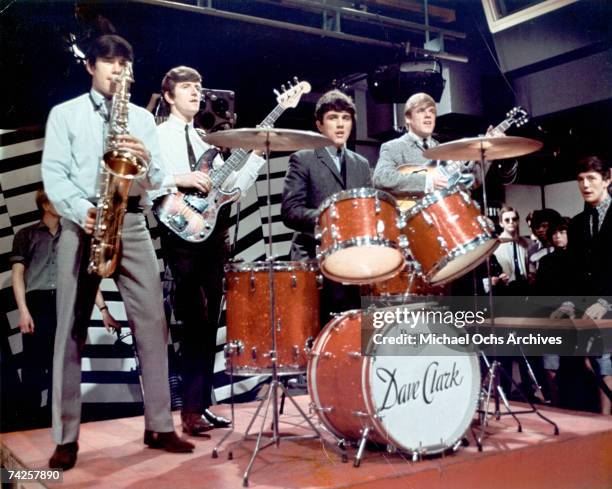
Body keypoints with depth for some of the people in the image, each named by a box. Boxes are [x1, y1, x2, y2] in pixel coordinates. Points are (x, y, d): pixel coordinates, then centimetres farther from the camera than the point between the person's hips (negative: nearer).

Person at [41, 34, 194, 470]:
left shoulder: (142, 118, 17)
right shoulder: (64, 114, 11)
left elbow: (158, 181, 11)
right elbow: (53, 173, -1)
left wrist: (146, 159, -11)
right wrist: (81, 211, -18)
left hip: (132, 223, 2)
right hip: (82, 224, -2)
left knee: (152, 322, -3)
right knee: (71, 329, -1)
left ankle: (160, 426, 6)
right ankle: (66, 437, 6)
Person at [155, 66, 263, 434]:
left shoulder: (207, 139, 21)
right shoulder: (156, 136, 4)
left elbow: (234, 186, 14)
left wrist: (257, 153, 5)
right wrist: (180, 179, -19)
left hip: (214, 233, 6)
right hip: (181, 233, -6)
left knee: (209, 324, 7)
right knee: (195, 322, -9)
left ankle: (201, 404, 15)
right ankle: (192, 409, -2)